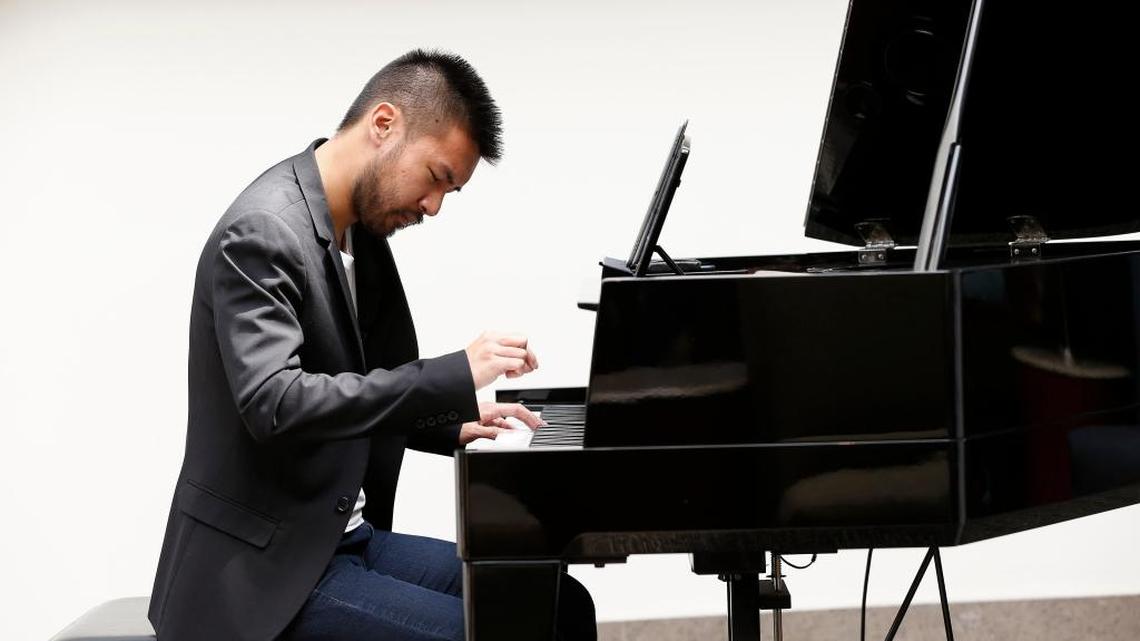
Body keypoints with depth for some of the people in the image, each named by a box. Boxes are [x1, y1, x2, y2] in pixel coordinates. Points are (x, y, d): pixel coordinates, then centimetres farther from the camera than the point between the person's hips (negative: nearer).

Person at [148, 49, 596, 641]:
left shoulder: (363, 234, 11)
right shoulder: (261, 234, -18)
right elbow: (273, 404, -31)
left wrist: (450, 424, 5)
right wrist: (455, 376, -30)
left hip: (347, 535, 9)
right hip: (268, 570, -9)